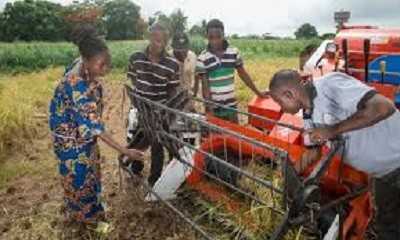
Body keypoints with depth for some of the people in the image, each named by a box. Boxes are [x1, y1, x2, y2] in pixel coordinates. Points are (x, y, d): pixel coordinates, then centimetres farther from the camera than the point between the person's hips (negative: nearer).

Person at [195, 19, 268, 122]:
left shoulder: (234, 53, -2)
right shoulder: (202, 59, -11)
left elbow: (243, 74, 8)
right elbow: (205, 86, -11)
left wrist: (258, 93, 12)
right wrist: (209, 109, -17)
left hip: (231, 105, 3)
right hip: (213, 107, -2)